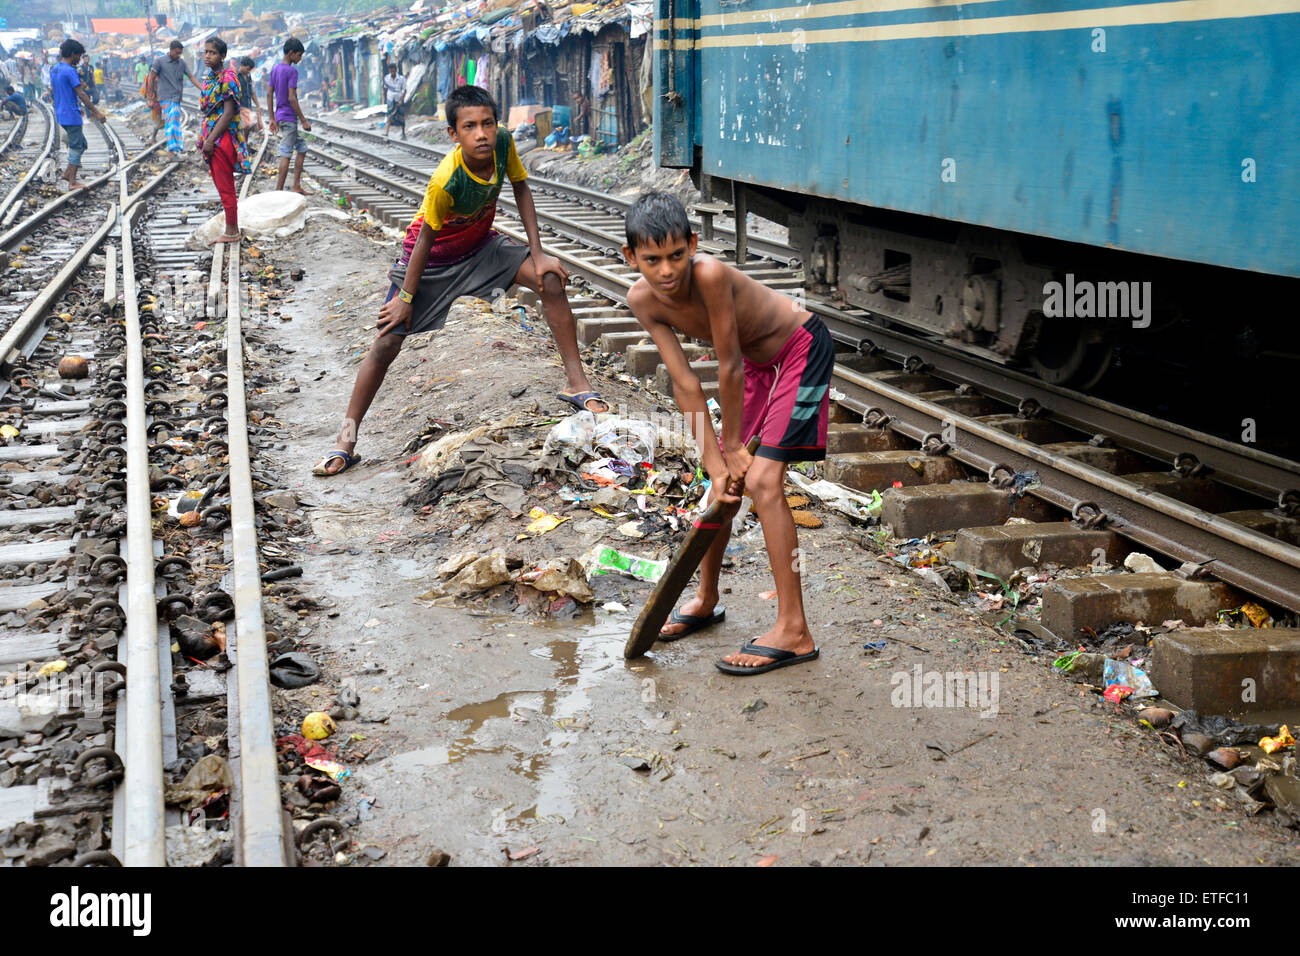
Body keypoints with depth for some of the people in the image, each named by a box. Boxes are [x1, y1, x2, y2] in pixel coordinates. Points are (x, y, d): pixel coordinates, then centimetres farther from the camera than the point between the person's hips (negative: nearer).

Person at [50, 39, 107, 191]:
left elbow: (52, 91, 21)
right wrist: (96, 112, -18)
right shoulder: (70, 71, -17)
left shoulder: (54, 69, 12)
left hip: (61, 115, 9)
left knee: (81, 145, 17)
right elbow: (81, 94, -20)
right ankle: (72, 182, 0)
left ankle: (67, 173, 15)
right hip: (71, 116, -9)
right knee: (76, 147, -2)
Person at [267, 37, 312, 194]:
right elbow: (291, 98, -20)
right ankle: (279, 190, -5)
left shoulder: (275, 69, 11)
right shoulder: (292, 71, -15)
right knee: (286, 154, -5)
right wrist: (304, 120, -15)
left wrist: (272, 119, 13)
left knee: (302, 148, 16)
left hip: (279, 117, 9)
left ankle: (297, 187, 14)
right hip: (289, 118, -9)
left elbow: (269, 95, 11)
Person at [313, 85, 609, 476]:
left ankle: (577, 385, 0)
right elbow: (426, 237, -24)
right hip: (430, 259, -5)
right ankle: (346, 442, 1)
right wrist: (406, 298, -15)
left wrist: (537, 253, -8)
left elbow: (520, 187, -5)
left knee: (551, 281, -13)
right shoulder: (446, 181, -37)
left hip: (480, 247, 5)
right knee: (387, 343, -9)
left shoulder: (502, 142, -23)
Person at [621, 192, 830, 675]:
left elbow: (728, 367, -25)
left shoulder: (710, 275, -34)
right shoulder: (643, 299, -14)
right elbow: (685, 384, -12)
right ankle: (706, 599, 34)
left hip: (802, 350, -7)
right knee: (725, 480, 12)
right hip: (758, 360, 7)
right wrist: (715, 462, -15)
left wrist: (734, 445, -14)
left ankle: (794, 632, -12)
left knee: (761, 480, -16)